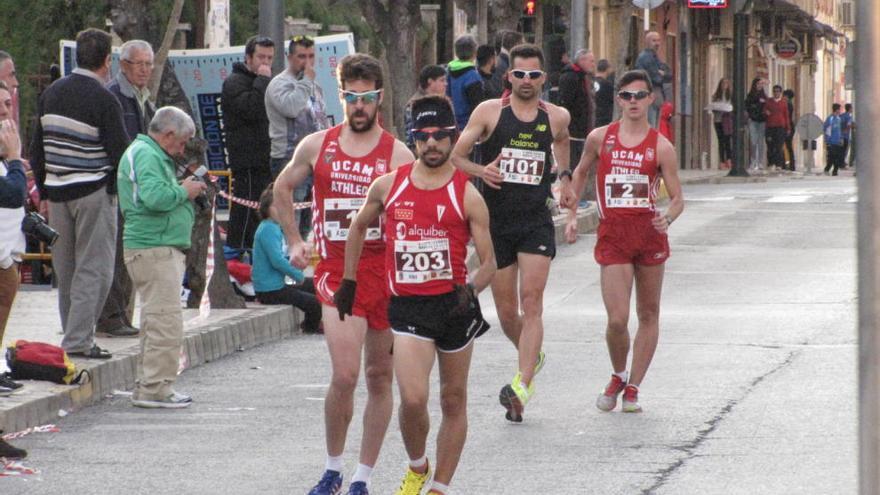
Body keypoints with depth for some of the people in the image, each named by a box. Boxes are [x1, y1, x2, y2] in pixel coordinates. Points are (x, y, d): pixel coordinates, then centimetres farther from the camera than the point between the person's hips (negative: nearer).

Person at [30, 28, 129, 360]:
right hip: (94, 192, -6)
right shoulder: (104, 100, -13)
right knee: (93, 268, -3)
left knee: (65, 269, 14)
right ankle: (78, 341, -8)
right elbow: (121, 154, -14)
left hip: (57, 193, 6)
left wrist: (43, 188, 21)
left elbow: (36, 149, 13)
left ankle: (74, 336, 20)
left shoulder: (51, 94, 8)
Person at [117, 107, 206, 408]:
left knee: (157, 321, 15)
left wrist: (188, 189, 10)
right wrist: (184, 192, -11)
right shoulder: (145, 155, -12)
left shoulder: (152, 154, 22)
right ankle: (154, 389, -10)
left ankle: (150, 386, 20)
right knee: (166, 320, -11)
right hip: (154, 248, -11)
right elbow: (154, 197, -26)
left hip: (162, 249, 11)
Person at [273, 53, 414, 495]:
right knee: (344, 375, -15)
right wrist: (294, 242, 15)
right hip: (336, 272, 0)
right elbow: (282, 188, 22)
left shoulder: (398, 155, -1)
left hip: (385, 273, 0)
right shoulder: (317, 146, 5)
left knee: (379, 377, 7)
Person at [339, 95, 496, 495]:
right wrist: (348, 282, 21)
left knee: (453, 400, 8)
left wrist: (470, 289, -21)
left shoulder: (467, 195, -3)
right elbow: (359, 227, 22)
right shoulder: (388, 186, 3)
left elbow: (488, 263, -1)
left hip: (454, 305, 0)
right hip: (407, 308, 0)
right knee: (413, 398, -16)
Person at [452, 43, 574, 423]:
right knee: (506, 312, 7)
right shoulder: (490, 111, -1)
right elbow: (454, 155, -2)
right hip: (495, 221, 0)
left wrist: (565, 175, 19)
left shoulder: (556, 117, 6)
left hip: (536, 223, 0)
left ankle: (522, 384, -22)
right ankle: (532, 357, 37)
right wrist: (480, 170, -20)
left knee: (531, 303, -15)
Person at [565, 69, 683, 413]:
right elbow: (581, 172, 21)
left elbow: (677, 197, 1)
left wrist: (668, 218, -19)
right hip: (612, 236, -1)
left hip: (649, 233, 1)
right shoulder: (600, 138, 4)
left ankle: (633, 388, 20)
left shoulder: (661, 147, 0)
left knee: (649, 315, 7)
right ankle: (618, 377, 17)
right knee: (617, 320, -10)